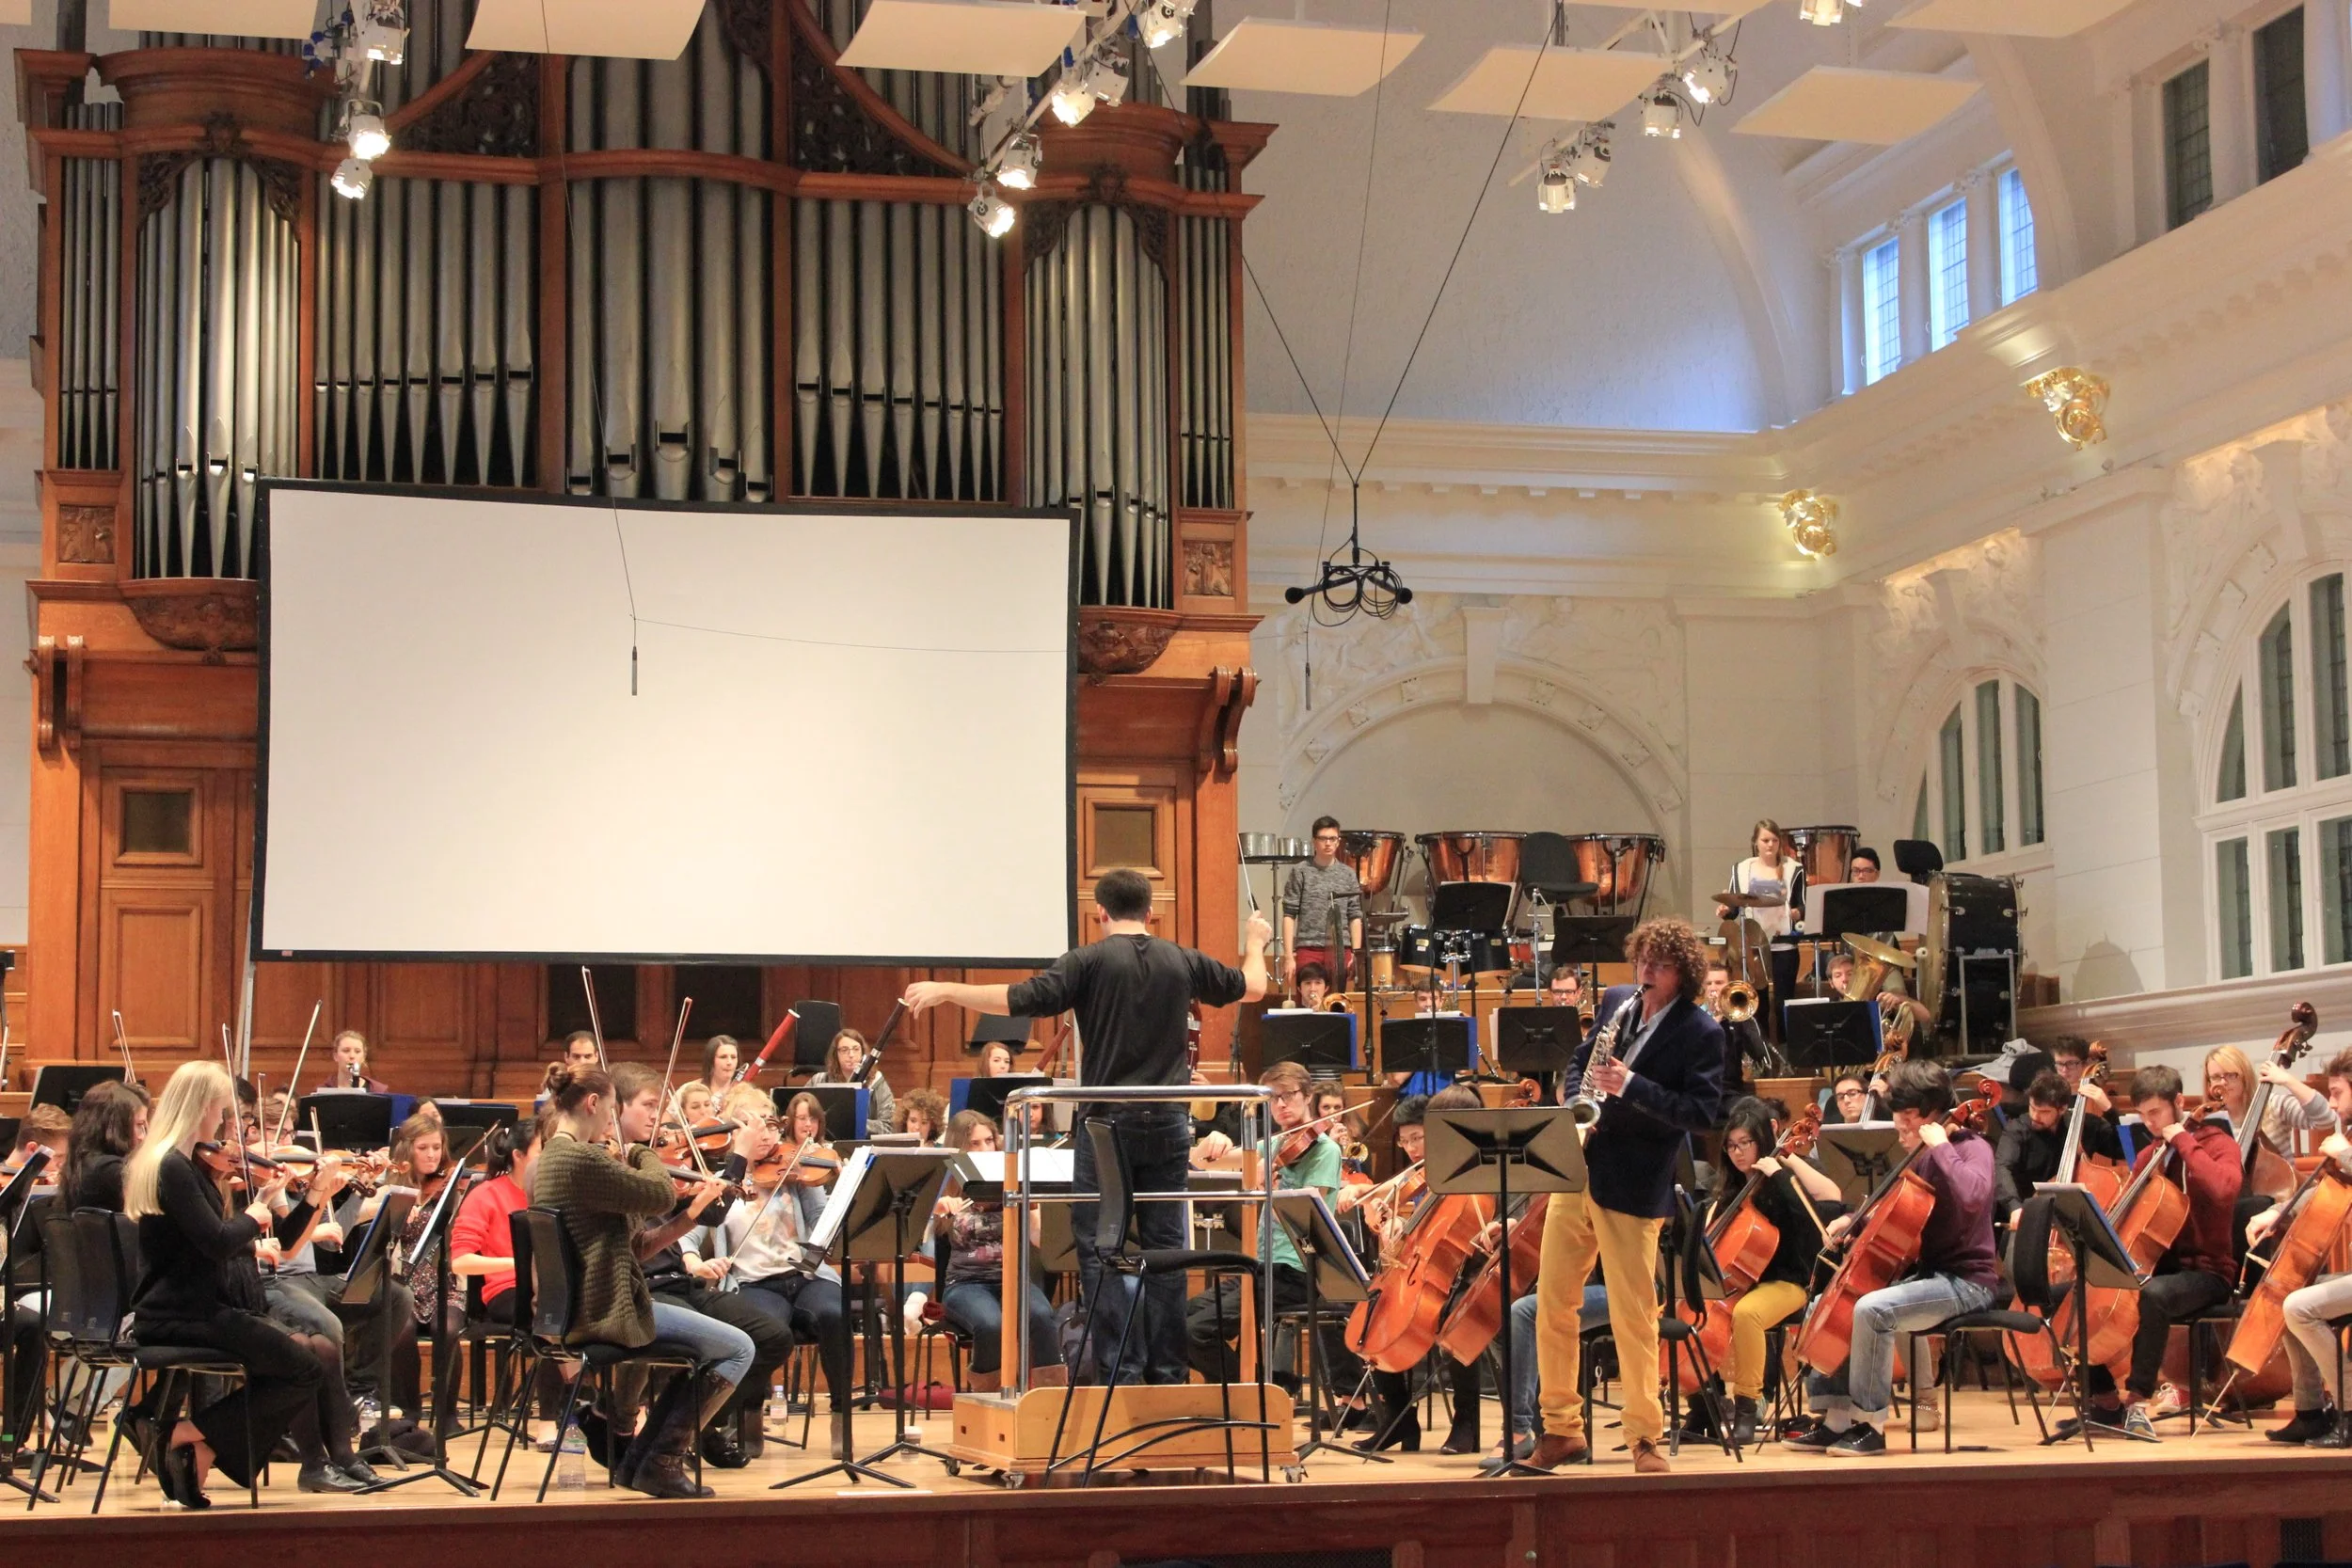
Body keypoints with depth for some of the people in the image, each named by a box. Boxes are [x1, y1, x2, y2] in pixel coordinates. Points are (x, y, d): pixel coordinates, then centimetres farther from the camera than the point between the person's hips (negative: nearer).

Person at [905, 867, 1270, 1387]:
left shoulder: (1089, 961, -7)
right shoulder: (1182, 962, 6)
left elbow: (1019, 1000, -15)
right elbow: (1252, 987, 21)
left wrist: (945, 990, -4)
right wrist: (1255, 941, 42)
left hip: (1107, 1123, -4)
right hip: (1168, 1124, 4)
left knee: (1101, 1250, 2)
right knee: (1164, 1247, 8)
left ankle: (1120, 1368, -3)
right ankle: (1168, 1371, 10)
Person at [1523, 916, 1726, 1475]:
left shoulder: (1700, 1032, -8)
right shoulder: (1616, 1003, 9)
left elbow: (1703, 1113, -15)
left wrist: (1631, 1087, -24)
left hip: (1633, 1188, -6)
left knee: (1634, 1318, -2)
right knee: (1551, 1304, 8)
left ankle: (1646, 1438, 11)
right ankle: (1562, 1428, 19)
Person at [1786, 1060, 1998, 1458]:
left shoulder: (1971, 1149, -12)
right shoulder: (1919, 1156, 13)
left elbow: (1971, 1197, -35)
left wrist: (1940, 1147, -26)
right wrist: (1853, 1220, 10)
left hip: (1965, 1280, -10)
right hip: (1923, 1272, 10)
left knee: (1873, 1309, -31)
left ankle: (1869, 1424, -21)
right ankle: (1832, 1418, 5)